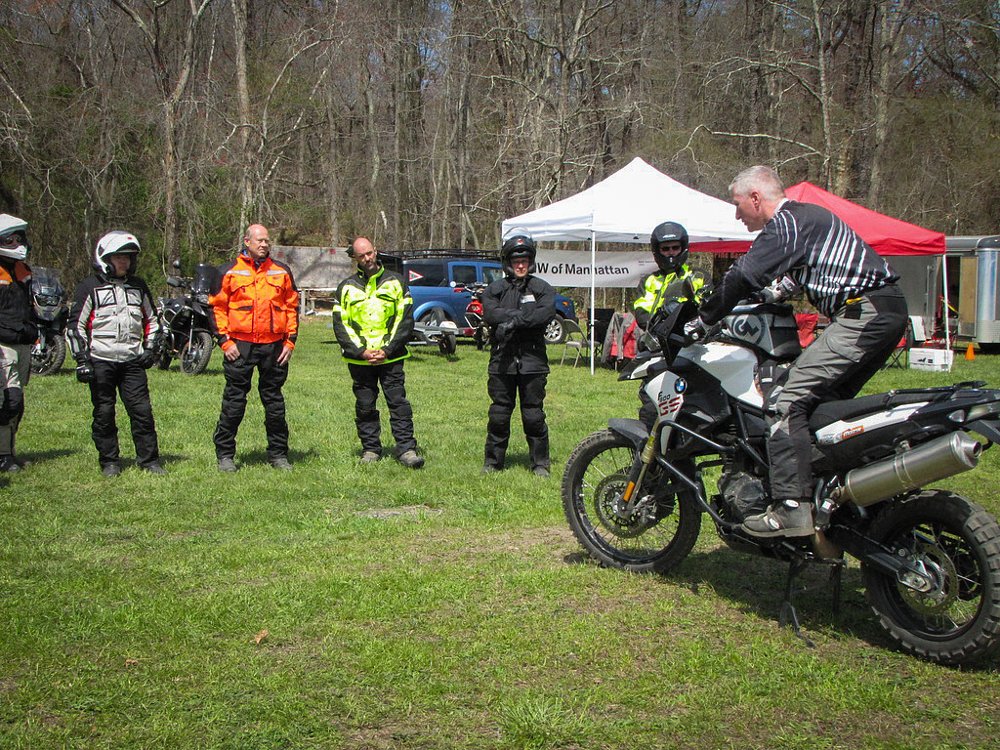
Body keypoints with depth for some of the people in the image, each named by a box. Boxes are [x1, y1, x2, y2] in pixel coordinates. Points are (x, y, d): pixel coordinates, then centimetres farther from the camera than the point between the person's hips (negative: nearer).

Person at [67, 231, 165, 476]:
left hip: (132, 361, 3)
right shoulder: (90, 287, -1)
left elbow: (151, 319, 23)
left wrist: (150, 349, 12)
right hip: (101, 361, -3)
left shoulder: (138, 286, 13)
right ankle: (109, 461, 13)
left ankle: (149, 459, 6)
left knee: (142, 410, -1)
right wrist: (81, 359, -7)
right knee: (104, 413, 3)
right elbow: (75, 325, -1)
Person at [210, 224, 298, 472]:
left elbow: (292, 306, 13)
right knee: (234, 401, 0)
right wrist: (224, 341, -6)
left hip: (274, 346, 3)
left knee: (274, 401, 10)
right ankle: (225, 454, 9)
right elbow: (217, 307, 2)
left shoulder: (281, 271, 11)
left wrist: (290, 340, 5)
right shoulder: (229, 271, 2)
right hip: (240, 346, -3)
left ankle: (278, 453, 19)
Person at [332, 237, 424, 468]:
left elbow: (405, 319, 2)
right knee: (365, 407, 6)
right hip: (358, 360, 1)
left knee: (398, 403, -5)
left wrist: (387, 350, -9)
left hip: (391, 358, -1)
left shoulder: (395, 282, 6)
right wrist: (360, 351, -9)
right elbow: (340, 324, 4)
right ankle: (371, 449, 16)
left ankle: (406, 449, -4)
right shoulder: (346, 287, 8)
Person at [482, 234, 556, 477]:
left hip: (532, 360, -1)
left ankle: (540, 462, 11)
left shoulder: (541, 288, 7)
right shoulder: (495, 289, 10)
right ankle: (493, 461, 16)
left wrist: (515, 321, -16)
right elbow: (490, 313, -8)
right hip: (502, 359, 1)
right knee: (498, 414, 6)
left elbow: (547, 312, -11)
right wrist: (523, 315, -14)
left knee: (534, 415, 1)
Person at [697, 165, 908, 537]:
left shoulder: (786, 222, -8)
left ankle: (791, 506, -20)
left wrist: (702, 320, -7)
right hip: (890, 311, 11)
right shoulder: (806, 215, 23)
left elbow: (743, 276, -16)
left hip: (863, 313, -11)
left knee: (789, 399, -15)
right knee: (826, 401, 18)